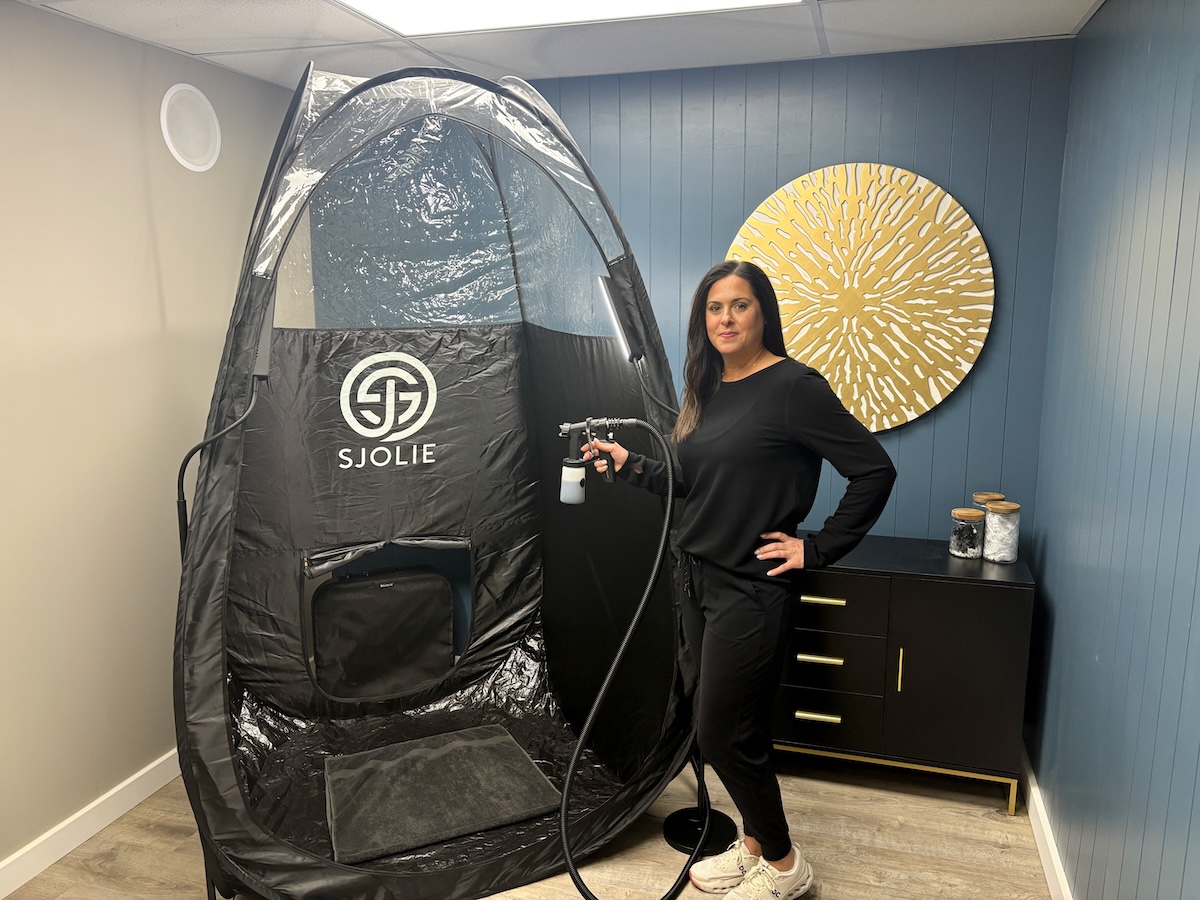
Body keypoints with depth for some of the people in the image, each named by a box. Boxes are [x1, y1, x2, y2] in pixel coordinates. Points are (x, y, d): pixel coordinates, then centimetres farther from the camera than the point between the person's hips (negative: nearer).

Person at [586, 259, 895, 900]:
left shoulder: (792, 386, -14)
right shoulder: (710, 390, 9)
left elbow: (874, 470, -16)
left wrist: (817, 548, -14)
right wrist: (628, 464, 3)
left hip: (751, 588, -7)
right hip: (699, 578, 7)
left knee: (723, 735, 2)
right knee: (736, 728, 18)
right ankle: (753, 845, 38)